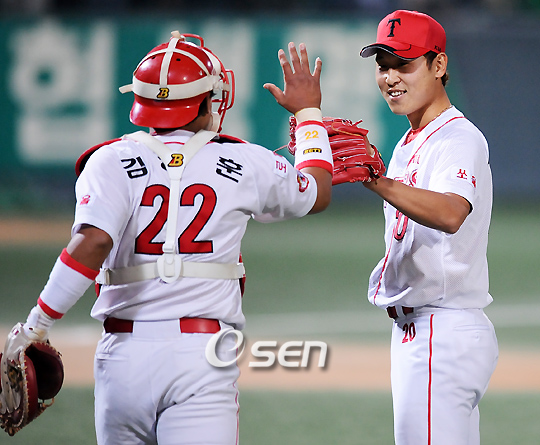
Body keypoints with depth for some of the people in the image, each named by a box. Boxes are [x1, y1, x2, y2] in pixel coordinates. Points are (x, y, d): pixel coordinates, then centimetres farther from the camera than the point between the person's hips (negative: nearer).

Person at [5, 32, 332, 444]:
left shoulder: (113, 163, 2)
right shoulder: (244, 165, 6)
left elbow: (93, 243, -15)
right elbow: (318, 194, 25)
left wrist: (37, 325, -9)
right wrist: (309, 111, 39)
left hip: (125, 350, 1)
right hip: (202, 356, -1)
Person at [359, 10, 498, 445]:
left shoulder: (459, 139, -13)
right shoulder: (410, 144, 19)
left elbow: (450, 214, -35)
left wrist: (375, 180, -46)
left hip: (445, 331, -10)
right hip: (414, 331, 10)